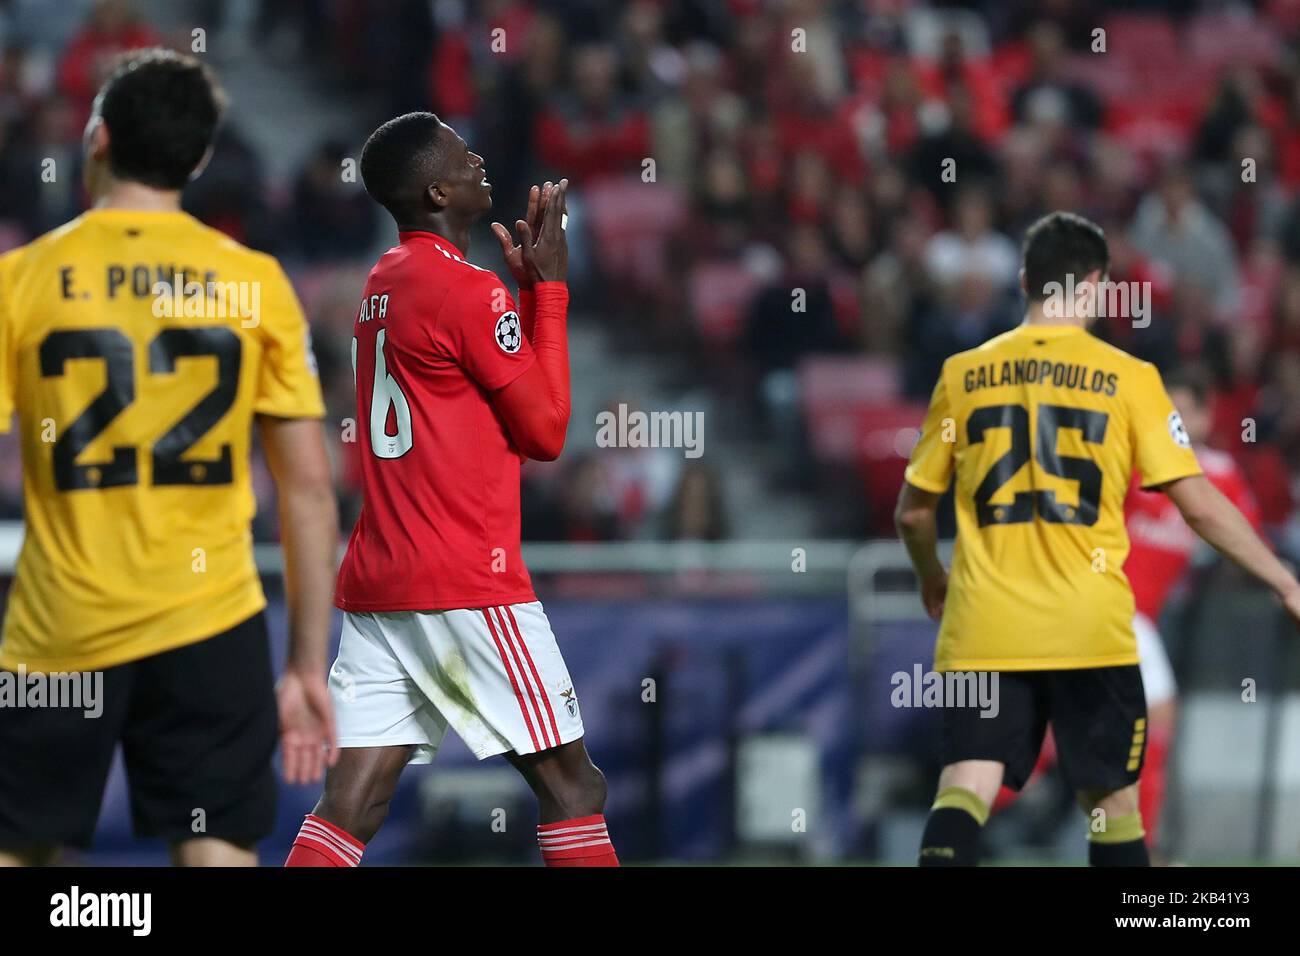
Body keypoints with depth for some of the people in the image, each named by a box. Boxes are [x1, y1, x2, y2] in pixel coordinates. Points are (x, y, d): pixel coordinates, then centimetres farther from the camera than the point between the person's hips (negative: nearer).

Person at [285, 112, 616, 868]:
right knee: (573, 787, 2)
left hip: (376, 581, 8)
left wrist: (529, 287, 16)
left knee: (351, 808, 1)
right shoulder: (469, 291, -11)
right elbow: (547, 432, -5)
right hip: (469, 587, -8)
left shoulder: (385, 283, 16)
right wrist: (549, 286, 0)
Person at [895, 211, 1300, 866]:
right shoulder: (1127, 379, 0)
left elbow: (912, 512, 13)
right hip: (1090, 634, -1)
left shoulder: (962, 375, 7)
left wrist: (931, 581, 34)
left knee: (965, 790, -6)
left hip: (983, 633, 1)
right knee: (1111, 803, 11)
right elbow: (1199, 505, -3)